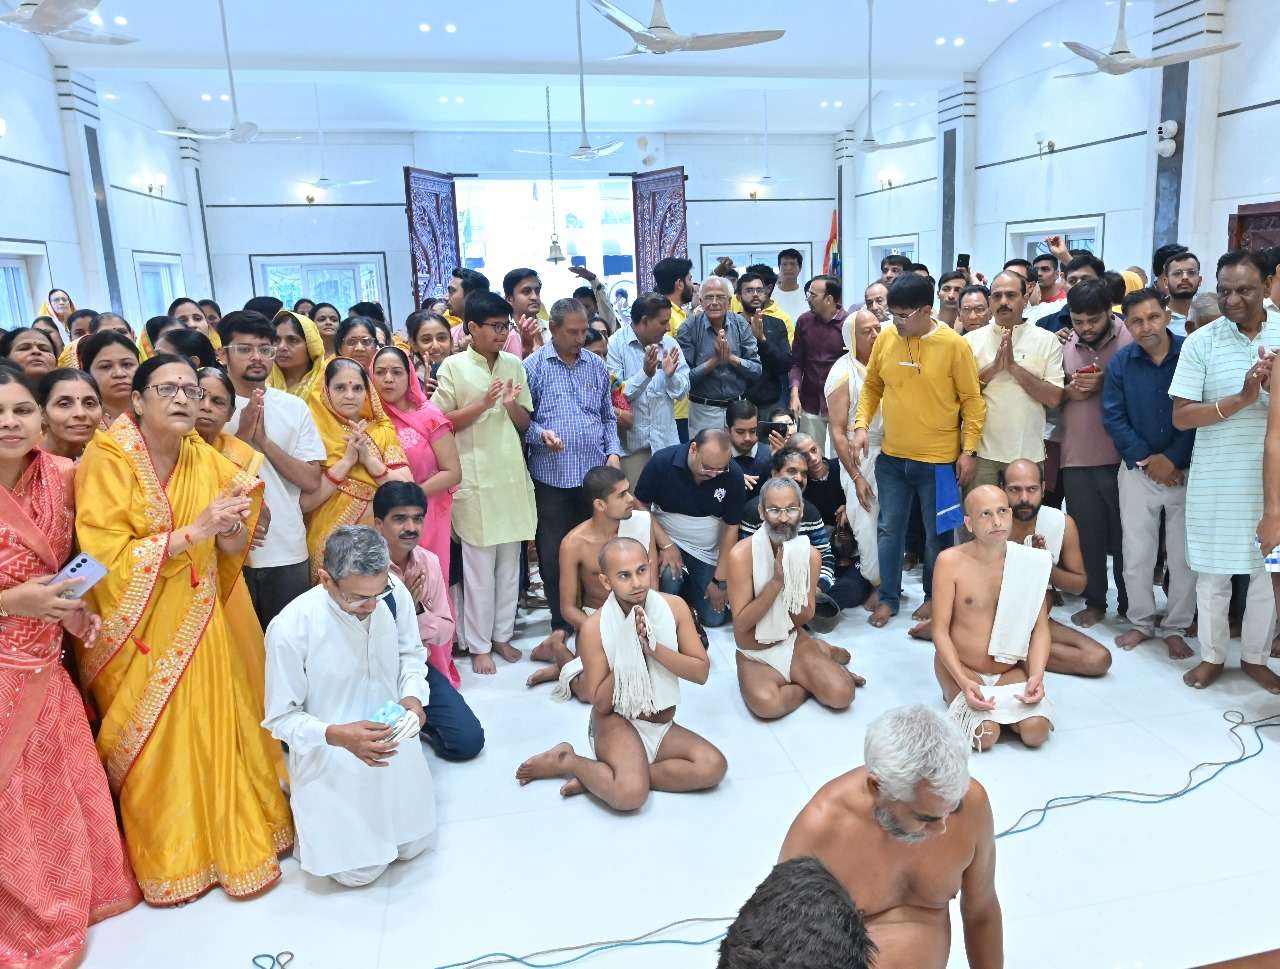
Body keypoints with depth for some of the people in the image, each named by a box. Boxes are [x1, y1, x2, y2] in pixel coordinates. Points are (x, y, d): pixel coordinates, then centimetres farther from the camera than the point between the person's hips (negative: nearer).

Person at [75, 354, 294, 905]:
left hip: (199, 624, 4)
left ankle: (229, 835, 27)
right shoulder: (108, 459, -14)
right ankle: (170, 858, 27)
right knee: (154, 746, 7)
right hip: (139, 631, -4)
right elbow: (106, 558, -19)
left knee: (216, 730, 6)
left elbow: (232, 551, 8)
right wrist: (193, 531, -24)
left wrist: (232, 528, -14)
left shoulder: (206, 461, 1)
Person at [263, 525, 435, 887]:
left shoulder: (395, 595, -20)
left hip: (393, 744, 4)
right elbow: (282, 718, -16)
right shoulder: (290, 629, -28)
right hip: (332, 761, -4)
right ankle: (307, 813, 34)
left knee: (414, 845, 19)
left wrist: (413, 695, -19)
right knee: (360, 870, 6)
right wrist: (338, 735, -31)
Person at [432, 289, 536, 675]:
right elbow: (441, 423, -4)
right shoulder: (453, 366, -4)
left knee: (510, 560, 11)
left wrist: (511, 405, -10)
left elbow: (525, 423, 11)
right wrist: (482, 404, -15)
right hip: (475, 478, -4)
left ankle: (502, 634, 25)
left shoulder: (514, 364, 8)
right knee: (479, 564, 2)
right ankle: (478, 644, 15)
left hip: (512, 475, 4)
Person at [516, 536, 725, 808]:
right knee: (630, 794, -32)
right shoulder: (594, 628, -16)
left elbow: (701, 672, -8)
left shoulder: (674, 607, -7)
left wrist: (653, 647, -23)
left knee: (714, 767, -21)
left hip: (663, 727, 5)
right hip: (617, 721, -5)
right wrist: (629, 652, -24)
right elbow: (601, 703, -12)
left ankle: (596, 777, -12)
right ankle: (567, 760, -1)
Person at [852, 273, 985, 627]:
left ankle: (934, 597, 28)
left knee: (937, 533, 11)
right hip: (891, 456, 3)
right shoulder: (885, 338, -1)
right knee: (890, 529, 11)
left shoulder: (954, 345, -11)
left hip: (938, 460, -3)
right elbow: (872, 386, 11)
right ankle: (888, 598, 23)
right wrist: (861, 424, -1)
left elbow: (972, 400, -6)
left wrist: (969, 449, -9)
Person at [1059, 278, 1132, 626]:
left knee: (1124, 534, 8)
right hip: (1076, 456, 3)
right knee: (1087, 533, 9)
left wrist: (1106, 383, -15)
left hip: (1120, 456, -3)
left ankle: (1130, 606, 23)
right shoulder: (1063, 343, 7)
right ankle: (1094, 601, 22)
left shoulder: (1130, 339, -5)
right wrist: (1068, 391, -4)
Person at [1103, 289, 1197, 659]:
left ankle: (1175, 628, 20)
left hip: (1186, 471, -1)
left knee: (1184, 557, 5)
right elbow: (1113, 417, -4)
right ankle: (1141, 621, 24)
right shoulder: (1120, 362, -2)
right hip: (1138, 471, 2)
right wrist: (1147, 459, -11)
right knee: (1136, 554, 7)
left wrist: (1173, 460, -15)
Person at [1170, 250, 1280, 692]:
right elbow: (1181, 416, -8)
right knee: (1212, 571, 9)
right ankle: (1212, 655, 26)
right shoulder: (1201, 341, -5)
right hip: (1216, 478, -2)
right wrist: (1241, 399, -20)